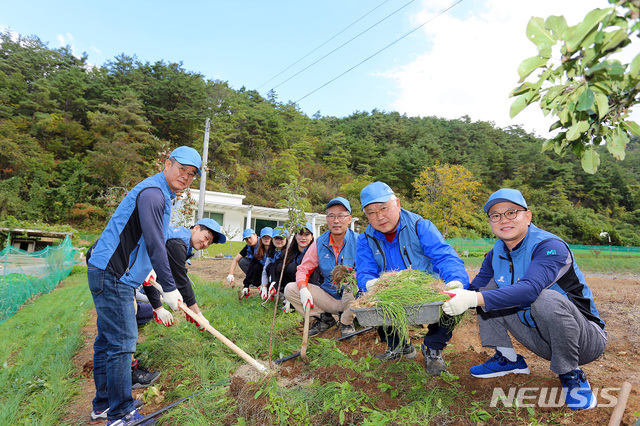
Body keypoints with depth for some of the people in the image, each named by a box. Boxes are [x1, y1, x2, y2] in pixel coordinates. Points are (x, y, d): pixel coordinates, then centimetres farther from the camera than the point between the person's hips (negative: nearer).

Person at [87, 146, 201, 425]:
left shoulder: (160, 194, 17)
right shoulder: (153, 193, -17)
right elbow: (154, 245, -23)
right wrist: (169, 288, -18)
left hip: (112, 275, 11)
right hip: (112, 276, -11)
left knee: (107, 339, 18)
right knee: (121, 342, -4)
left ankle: (103, 403, 32)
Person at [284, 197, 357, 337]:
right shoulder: (319, 243, 0)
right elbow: (303, 269, 3)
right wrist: (303, 290, -16)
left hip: (351, 299, -3)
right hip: (329, 297, 4)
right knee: (290, 289, -10)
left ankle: (346, 323, -5)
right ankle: (324, 319, 5)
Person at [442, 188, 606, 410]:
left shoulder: (551, 246, -23)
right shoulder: (497, 253, -2)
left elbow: (531, 289, -40)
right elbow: (476, 288, -1)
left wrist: (475, 299, -48)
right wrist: (460, 295, -24)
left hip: (586, 338, -6)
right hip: (538, 338, 6)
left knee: (547, 298, -35)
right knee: (488, 289, -5)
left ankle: (572, 376, -12)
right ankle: (508, 359, 6)